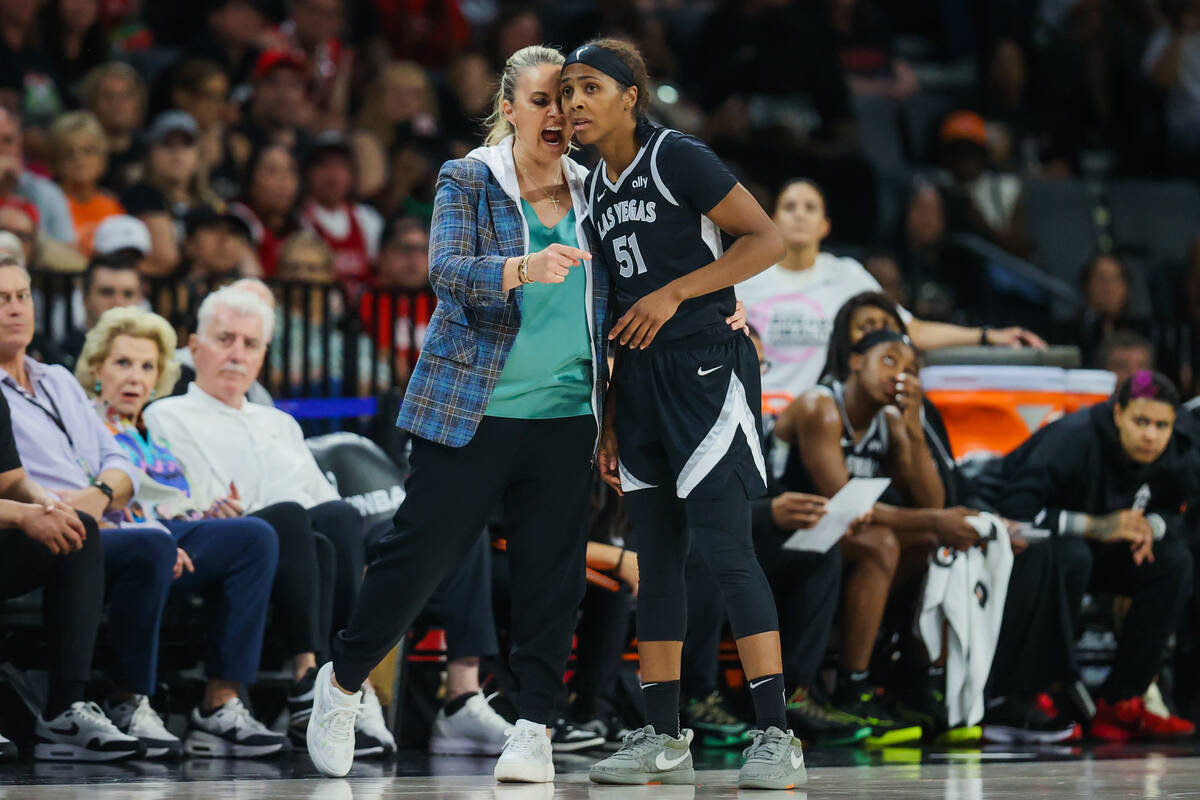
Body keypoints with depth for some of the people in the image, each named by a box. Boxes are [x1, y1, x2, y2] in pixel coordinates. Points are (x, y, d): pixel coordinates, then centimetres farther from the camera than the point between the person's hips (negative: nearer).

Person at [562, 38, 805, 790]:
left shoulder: (679, 158, -8)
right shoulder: (597, 190, 14)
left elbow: (768, 239, -12)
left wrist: (674, 293, -17)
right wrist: (611, 419, 17)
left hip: (708, 368, -8)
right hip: (642, 382, 8)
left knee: (725, 546, -13)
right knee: (657, 556, 8)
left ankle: (777, 737, -13)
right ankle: (663, 740, 13)